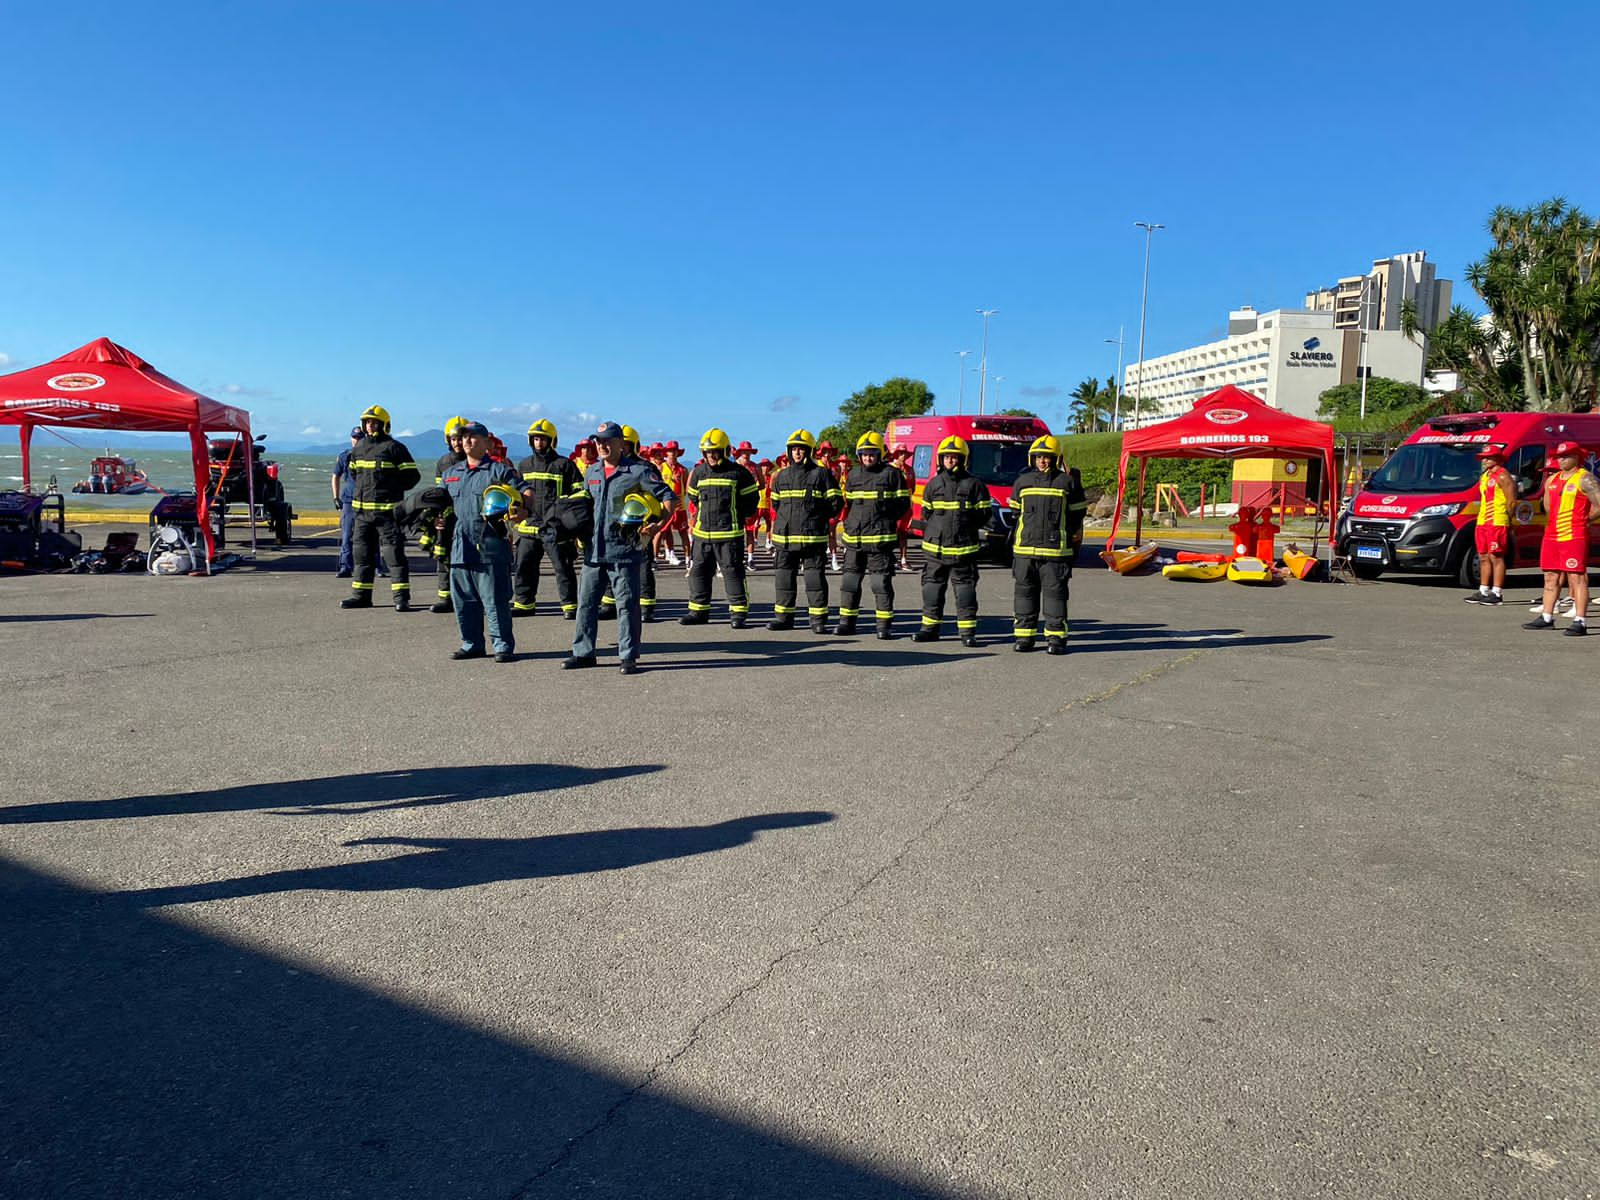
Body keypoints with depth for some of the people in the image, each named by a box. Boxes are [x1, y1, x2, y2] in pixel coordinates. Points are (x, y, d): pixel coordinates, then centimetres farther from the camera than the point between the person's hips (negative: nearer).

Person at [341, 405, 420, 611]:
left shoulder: (394, 448, -6)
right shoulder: (358, 448, 14)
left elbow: (412, 476, -7)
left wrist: (392, 490, -3)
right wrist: (362, 490, 17)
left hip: (388, 510, -7)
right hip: (362, 509, 7)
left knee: (395, 553, -6)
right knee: (362, 553, 11)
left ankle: (401, 597, -4)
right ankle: (361, 595, 20)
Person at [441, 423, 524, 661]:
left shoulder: (500, 469, 2)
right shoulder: (451, 473, 21)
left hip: (491, 543, -6)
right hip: (461, 545, 6)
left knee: (496, 600, -5)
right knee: (463, 599, 10)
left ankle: (503, 646, 2)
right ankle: (472, 644, 20)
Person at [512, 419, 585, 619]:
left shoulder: (564, 465, -2)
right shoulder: (524, 465, 15)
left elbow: (579, 494, 1)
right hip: (529, 526, 5)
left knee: (563, 568, -3)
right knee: (523, 566, 8)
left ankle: (570, 606, 4)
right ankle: (523, 604, 19)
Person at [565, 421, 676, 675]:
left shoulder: (638, 471, -6)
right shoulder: (591, 473, 13)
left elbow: (668, 497, -5)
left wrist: (658, 524, -18)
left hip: (625, 550, -6)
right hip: (594, 549, 6)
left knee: (627, 604, 0)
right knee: (586, 602, 10)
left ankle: (628, 656, 8)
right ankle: (583, 653, 21)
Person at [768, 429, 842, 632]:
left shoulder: (821, 474, -1)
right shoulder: (782, 476, 13)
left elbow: (836, 501, -2)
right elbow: (775, 502, 24)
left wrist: (819, 517, -4)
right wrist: (784, 519, 13)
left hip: (812, 537, -5)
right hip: (785, 536, 5)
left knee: (815, 577, -3)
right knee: (784, 576, 8)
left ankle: (818, 619, 3)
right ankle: (784, 617, 18)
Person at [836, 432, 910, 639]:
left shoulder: (891, 473, -1)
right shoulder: (853, 474, 14)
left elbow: (903, 502, 1)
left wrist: (887, 512, -9)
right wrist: (848, 523, 12)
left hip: (880, 537, -5)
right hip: (854, 536, 5)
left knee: (882, 581, -2)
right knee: (850, 580, 8)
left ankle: (884, 625, 4)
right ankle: (847, 622, 16)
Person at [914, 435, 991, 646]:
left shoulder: (973, 484, 0)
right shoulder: (934, 483, 10)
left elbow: (983, 514, 3)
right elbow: (926, 512, 16)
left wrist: (967, 518, -8)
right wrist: (931, 527, 4)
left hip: (964, 548, -3)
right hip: (935, 546, 3)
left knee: (965, 589, -1)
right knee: (932, 587, 8)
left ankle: (968, 631, 4)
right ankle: (930, 627, 18)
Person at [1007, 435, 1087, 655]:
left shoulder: (1067, 482, 2)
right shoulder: (1022, 482, 12)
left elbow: (1077, 513, 8)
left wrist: (1075, 536, 5)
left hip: (1056, 549, -3)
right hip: (1025, 548, 3)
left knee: (1055, 592, -2)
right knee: (1024, 592, 6)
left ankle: (1055, 637, 3)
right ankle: (1024, 635, 13)